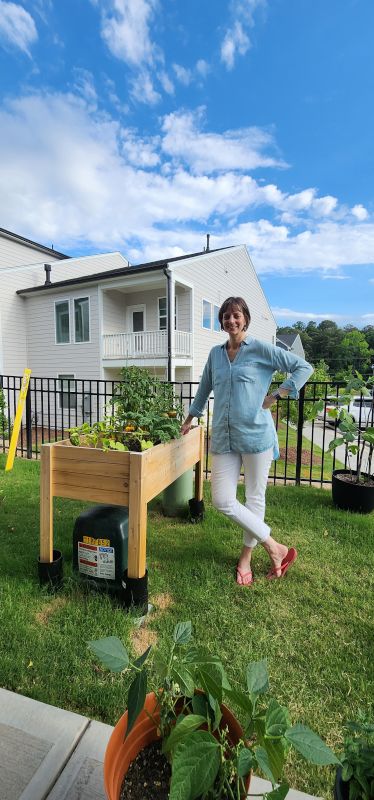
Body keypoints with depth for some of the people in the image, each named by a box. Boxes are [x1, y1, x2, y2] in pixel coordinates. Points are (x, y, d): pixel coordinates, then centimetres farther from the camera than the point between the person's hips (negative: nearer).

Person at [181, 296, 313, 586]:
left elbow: (304, 367, -1)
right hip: (224, 437, 5)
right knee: (222, 501, 0)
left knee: (255, 499, 7)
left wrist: (275, 396, -8)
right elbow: (204, 387, 25)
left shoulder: (261, 349, -2)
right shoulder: (215, 353, 12)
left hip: (256, 434, -4)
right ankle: (276, 548, 16)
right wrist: (190, 418, 30)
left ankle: (246, 557, 29)